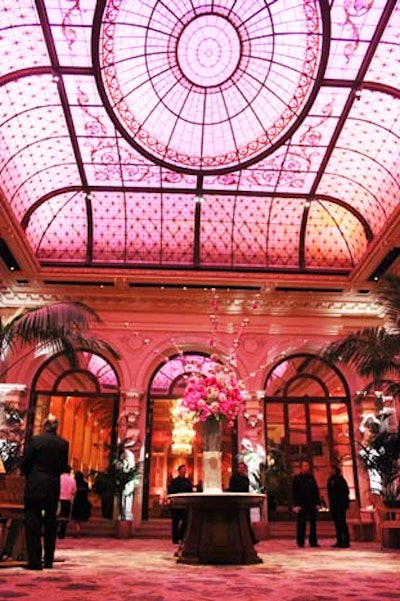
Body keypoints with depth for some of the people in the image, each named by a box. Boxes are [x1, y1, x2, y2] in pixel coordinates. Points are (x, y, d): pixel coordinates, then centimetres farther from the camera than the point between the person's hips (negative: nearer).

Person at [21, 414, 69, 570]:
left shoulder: (35, 440, -8)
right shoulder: (64, 443, 1)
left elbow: (25, 463, -3)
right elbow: (63, 467, 6)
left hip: (35, 486, -3)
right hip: (53, 487, 4)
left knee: (33, 522, 3)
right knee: (50, 523, 14)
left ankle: (35, 561, 1)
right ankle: (48, 560, 21)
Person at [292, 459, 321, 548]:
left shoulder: (311, 478, 13)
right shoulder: (297, 478, 2)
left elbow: (316, 491, 14)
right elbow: (294, 492, -3)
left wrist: (317, 503, 6)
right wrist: (296, 505, -10)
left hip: (312, 505, 4)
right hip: (301, 505, -4)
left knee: (313, 523, 5)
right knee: (301, 524, 0)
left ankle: (313, 542, 12)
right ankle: (300, 542, 7)